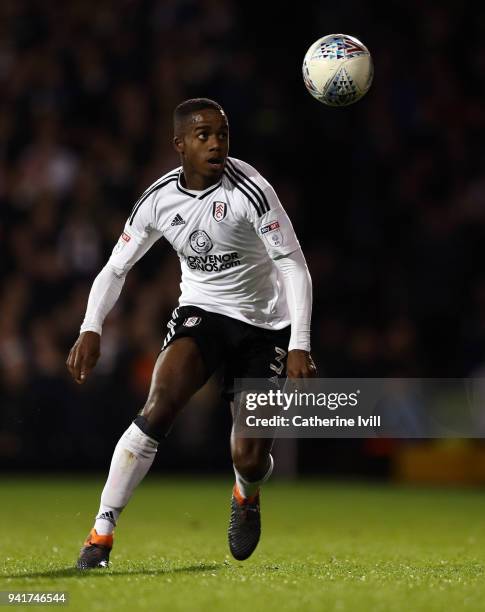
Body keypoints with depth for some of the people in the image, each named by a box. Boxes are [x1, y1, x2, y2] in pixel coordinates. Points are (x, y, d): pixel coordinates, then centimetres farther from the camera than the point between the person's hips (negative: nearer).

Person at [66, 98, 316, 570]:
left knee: (250, 459, -8)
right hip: (200, 313, 2)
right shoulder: (158, 199, -9)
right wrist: (90, 330, -15)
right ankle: (102, 531, -22)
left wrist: (299, 345, -29)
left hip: (263, 323, -2)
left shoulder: (250, 190, -21)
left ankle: (246, 495, 34)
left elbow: (293, 266, -20)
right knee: (160, 403, -27)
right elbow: (115, 269, 1)